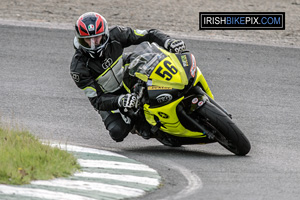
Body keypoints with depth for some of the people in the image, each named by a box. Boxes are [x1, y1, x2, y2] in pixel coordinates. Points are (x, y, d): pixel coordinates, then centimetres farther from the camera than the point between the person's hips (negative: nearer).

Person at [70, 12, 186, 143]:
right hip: (107, 98, -3)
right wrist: (119, 101, -45)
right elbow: (96, 100, -27)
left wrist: (168, 42, -32)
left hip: (128, 81, 3)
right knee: (118, 133, -25)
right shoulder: (78, 67, -26)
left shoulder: (114, 36, -19)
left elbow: (148, 35, -13)